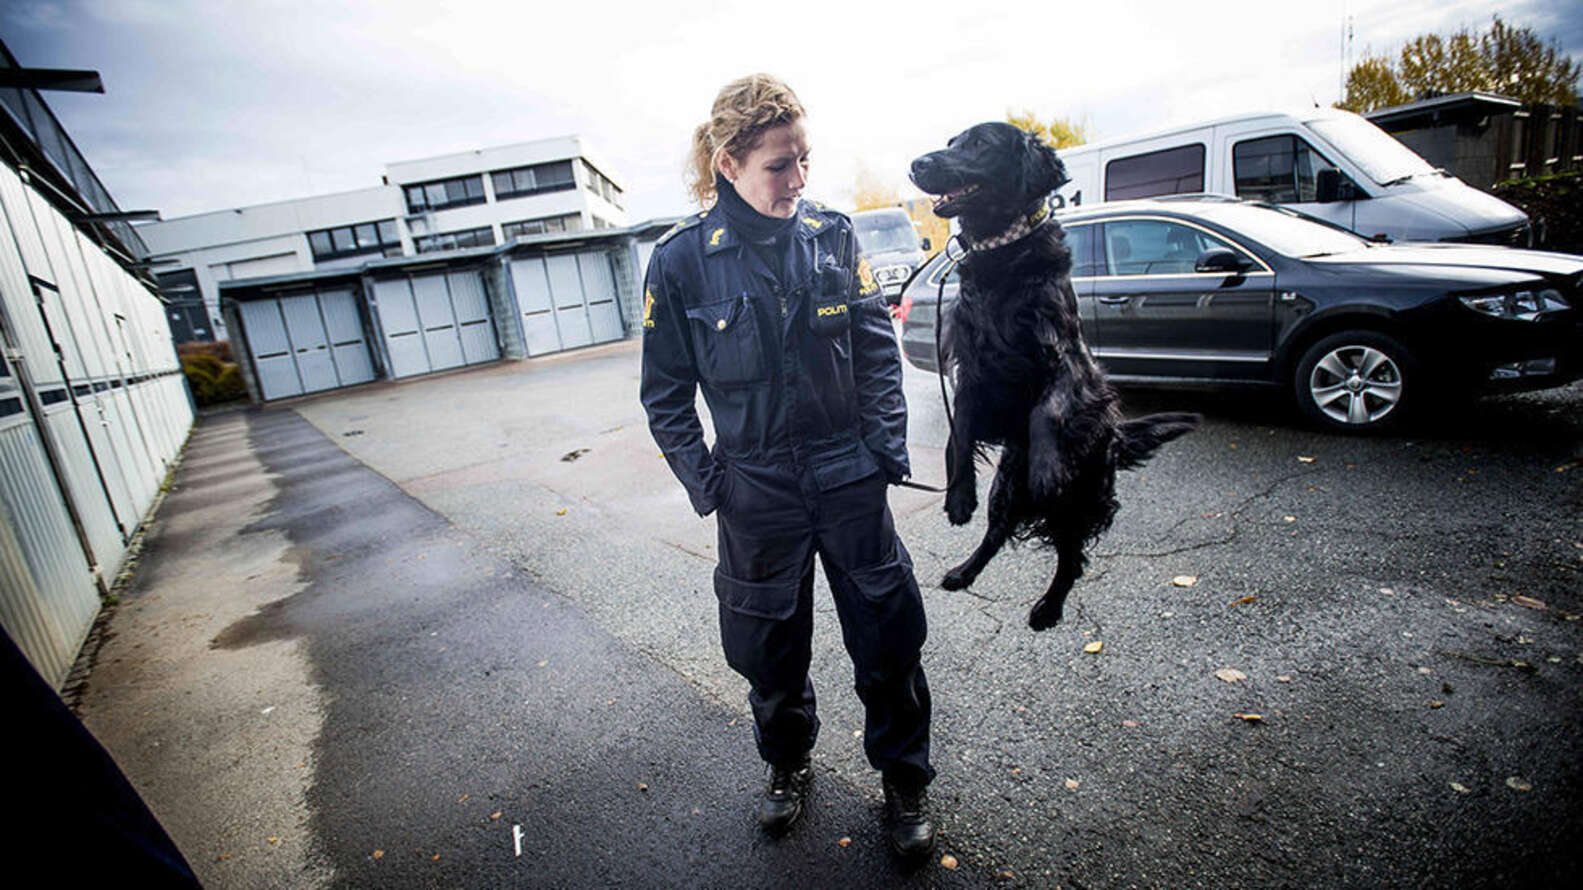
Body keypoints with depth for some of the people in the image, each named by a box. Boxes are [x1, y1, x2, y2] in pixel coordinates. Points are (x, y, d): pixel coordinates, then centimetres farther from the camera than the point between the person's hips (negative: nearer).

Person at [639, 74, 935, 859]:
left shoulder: (832, 233, -2)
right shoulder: (681, 260, -8)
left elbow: (877, 346, 3)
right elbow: (665, 391, -1)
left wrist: (886, 445, -4)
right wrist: (704, 482, -5)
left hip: (850, 477, 1)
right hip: (757, 491, -1)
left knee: (889, 632, 10)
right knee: (769, 644, 15)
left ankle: (903, 779, 37)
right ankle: (788, 764, 46)